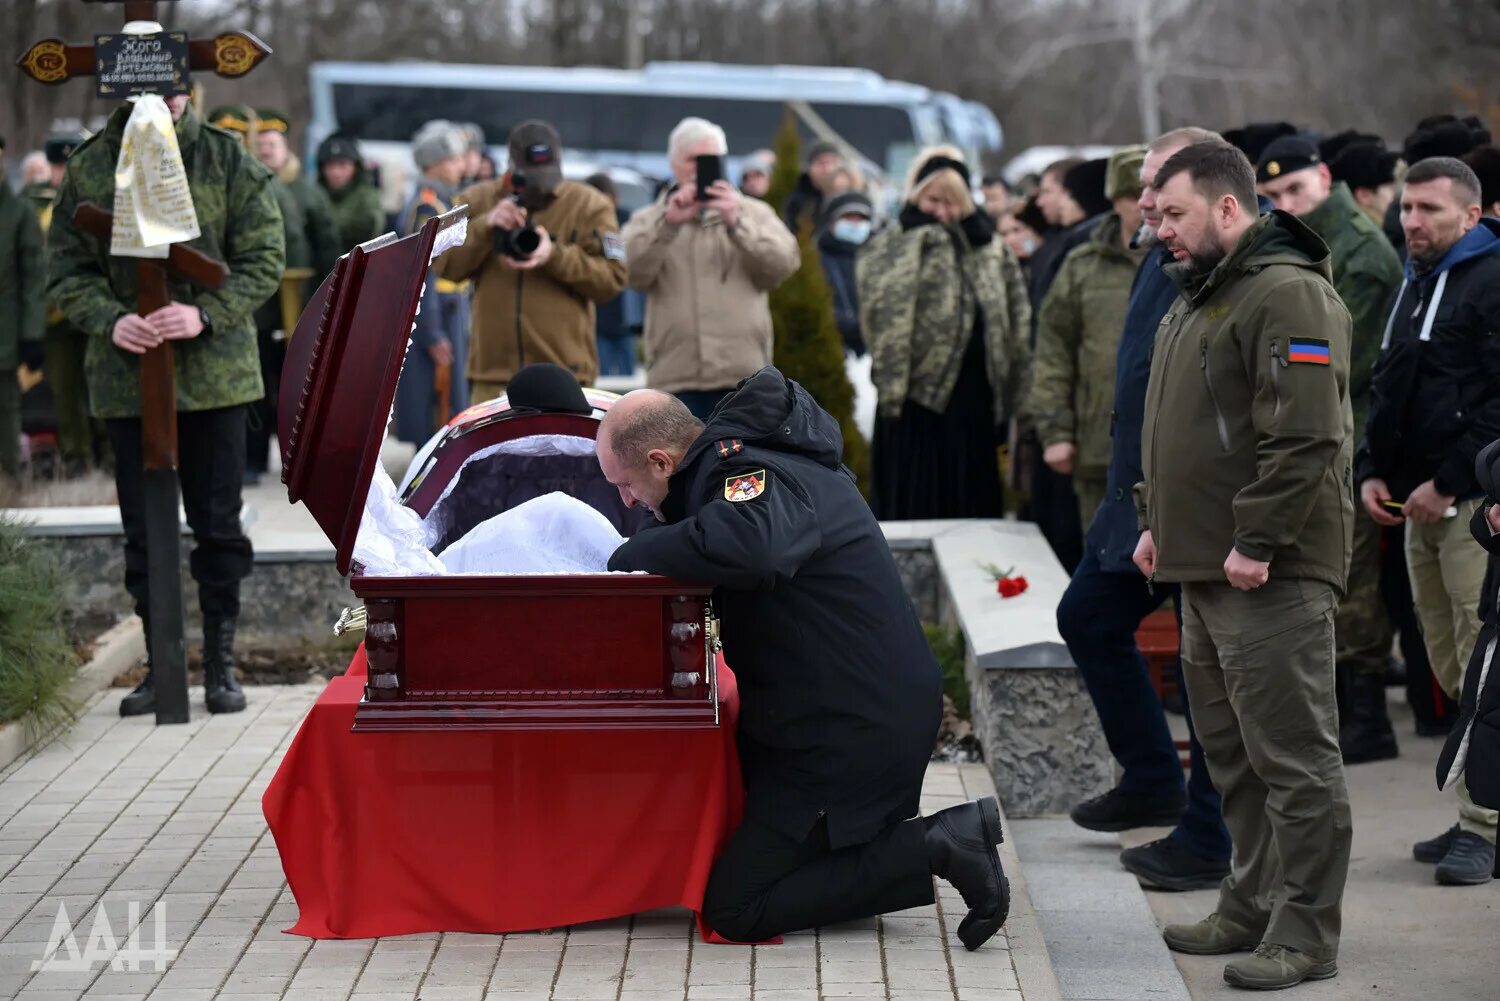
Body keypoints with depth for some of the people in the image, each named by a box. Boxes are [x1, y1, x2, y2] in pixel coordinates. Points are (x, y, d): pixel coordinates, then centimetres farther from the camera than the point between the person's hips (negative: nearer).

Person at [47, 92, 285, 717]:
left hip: (214, 375, -1)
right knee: (144, 530, 7)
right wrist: (110, 320, -16)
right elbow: (66, 270, 4)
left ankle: (220, 664, 15)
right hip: (127, 379, 1)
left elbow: (265, 258, -3)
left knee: (218, 525, 4)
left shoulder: (231, 162, -1)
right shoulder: (89, 168, 2)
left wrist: (205, 313, -18)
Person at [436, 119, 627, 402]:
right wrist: (485, 227, -15)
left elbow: (612, 277, -6)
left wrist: (555, 256, -18)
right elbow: (446, 265, 0)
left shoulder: (589, 206, 3)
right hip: (493, 372, 2)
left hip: (562, 370, -2)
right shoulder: (477, 201, 9)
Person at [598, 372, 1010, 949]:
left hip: (853, 729, -11)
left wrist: (633, 557, -28)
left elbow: (747, 546, -45)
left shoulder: (751, 474, -22)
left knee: (734, 910, -6)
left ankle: (934, 850, -8)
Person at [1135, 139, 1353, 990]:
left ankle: (1305, 936, -2)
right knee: (1233, 753, 16)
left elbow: (1305, 438, -22)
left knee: (1292, 758, -6)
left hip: (1270, 573, -10)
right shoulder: (1200, 298, 19)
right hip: (1204, 569, 10)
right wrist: (1160, 521, 20)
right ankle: (1251, 909, 25)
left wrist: (1256, 544, -22)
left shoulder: (1289, 296, -15)